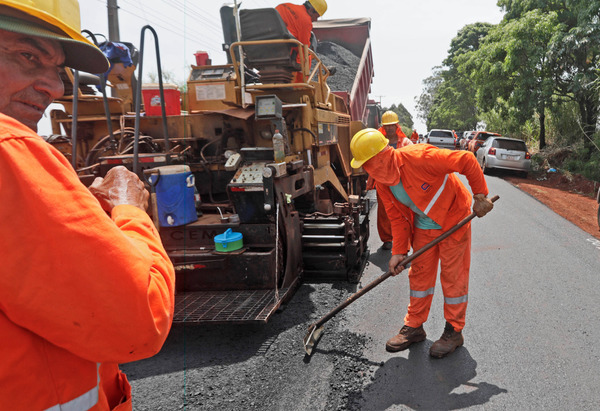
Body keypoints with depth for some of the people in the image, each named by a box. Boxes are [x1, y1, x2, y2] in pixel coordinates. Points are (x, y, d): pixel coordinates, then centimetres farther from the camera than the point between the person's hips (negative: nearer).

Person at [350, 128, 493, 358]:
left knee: (453, 275, 3)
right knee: (419, 273, 10)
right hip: (422, 226, 6)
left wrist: (480, 196, -20)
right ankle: (414, 326, 24)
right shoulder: (382, 183, -8)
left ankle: (454, 331, 19)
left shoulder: (418, 158, -31)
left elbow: (466, 161, -25)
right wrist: (399, 251, -2)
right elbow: (397, 217, 2)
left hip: (453, 220, -6)